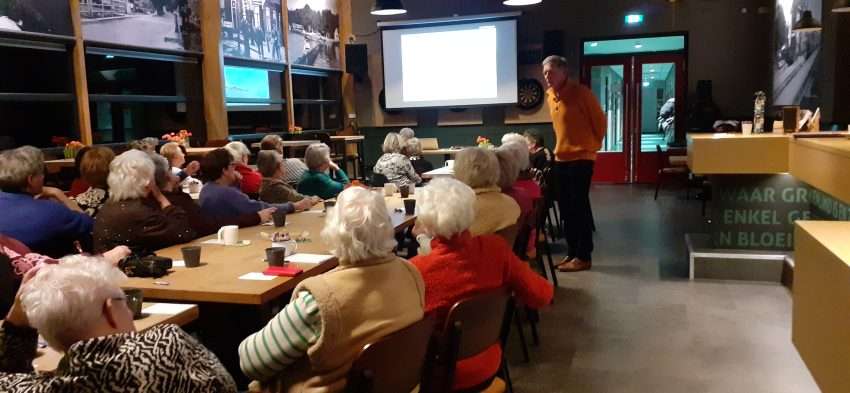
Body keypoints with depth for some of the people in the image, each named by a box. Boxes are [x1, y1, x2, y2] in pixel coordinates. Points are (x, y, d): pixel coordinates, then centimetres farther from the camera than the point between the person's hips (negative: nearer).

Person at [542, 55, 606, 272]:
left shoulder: (581, 92, -13)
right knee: (566, 208, 10)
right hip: (561, 158, 7)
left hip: (581, 158, -7)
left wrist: (594, 145, 4)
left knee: (579, 207, -5)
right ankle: (572, 252, 19)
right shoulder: (550, 95, 9)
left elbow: (599, 119, -6)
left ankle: (583, 256, 2)